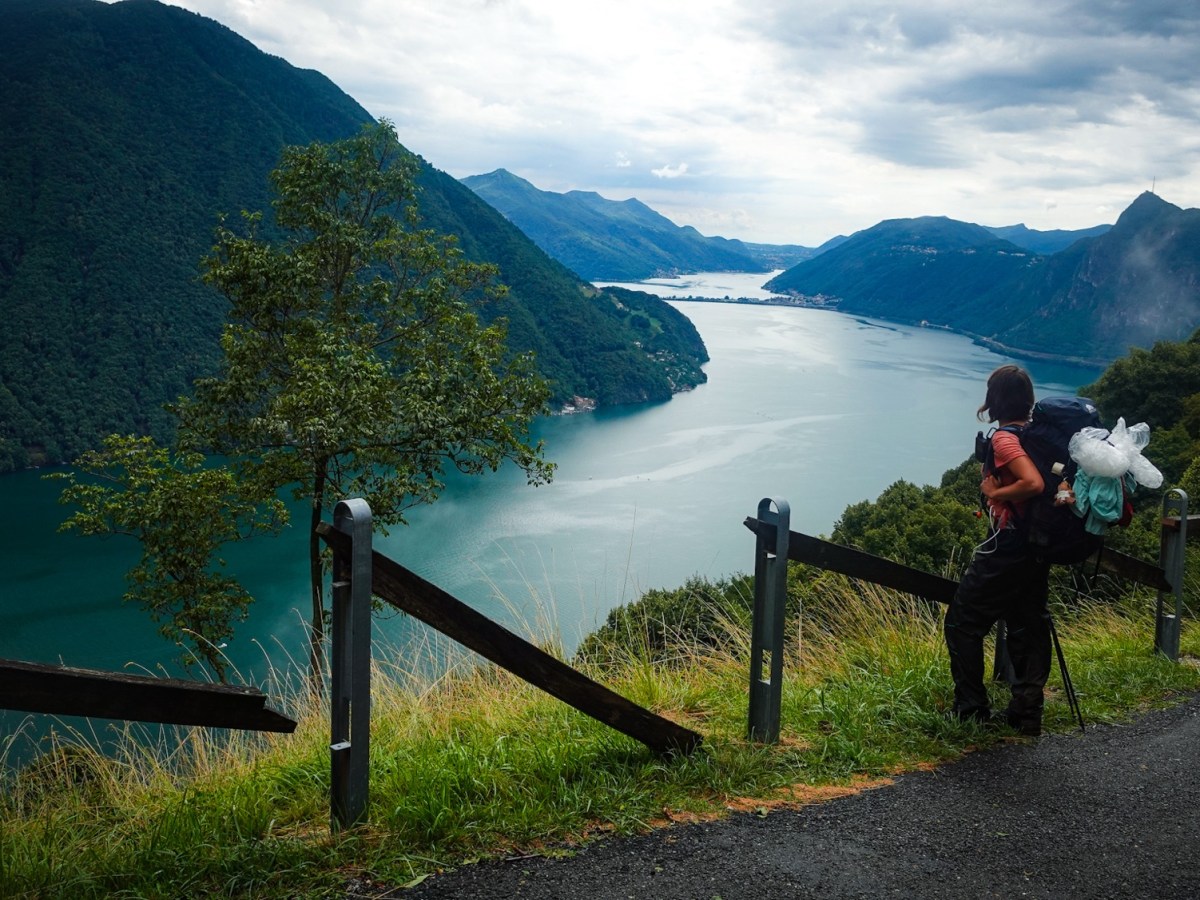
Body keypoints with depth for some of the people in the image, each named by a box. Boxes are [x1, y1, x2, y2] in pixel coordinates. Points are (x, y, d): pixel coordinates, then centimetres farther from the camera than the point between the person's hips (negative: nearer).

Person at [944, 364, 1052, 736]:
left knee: (962, 622, 4)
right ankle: (1027, 712, 16)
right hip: (1038, 547, 8)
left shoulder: (1004, 438, -16)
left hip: (1007, 546, -8)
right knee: (1028, 626, 13)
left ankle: (972, 708, 8)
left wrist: (995, 492, -15)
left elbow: (1033, 483, -29)